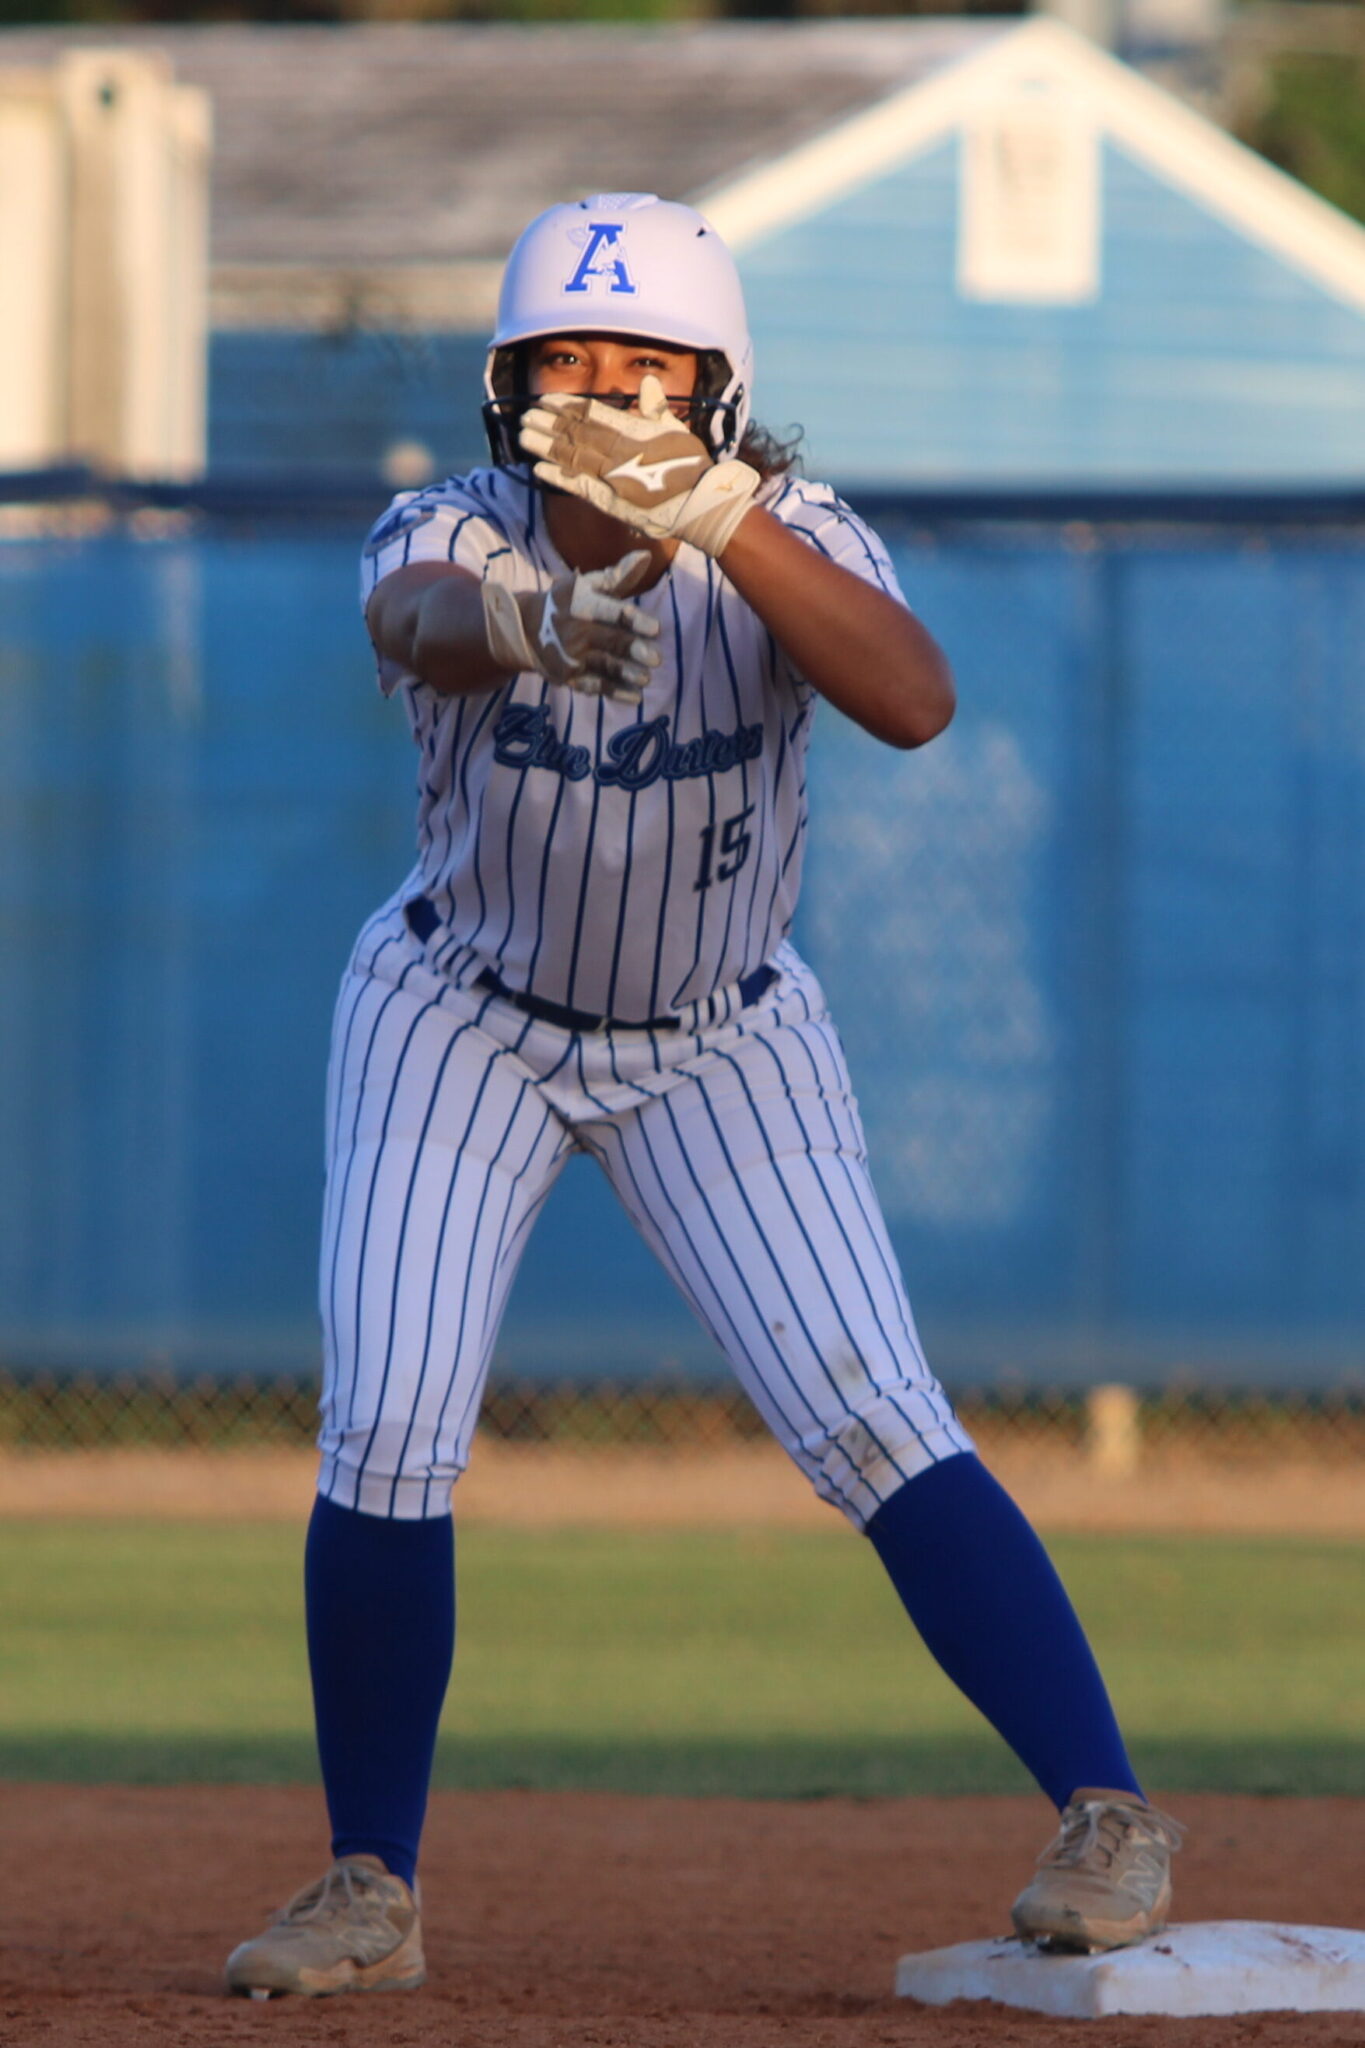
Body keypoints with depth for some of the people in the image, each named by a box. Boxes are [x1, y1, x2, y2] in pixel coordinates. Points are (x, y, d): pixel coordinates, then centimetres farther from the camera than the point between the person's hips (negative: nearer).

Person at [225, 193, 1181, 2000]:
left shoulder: (788, 545, -21)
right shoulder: (456, 538, -22)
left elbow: (916, 701, -41)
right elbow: (419, 618, -47)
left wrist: (723, 525, -55)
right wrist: (523, 624, -72)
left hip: (722, 1046, 0)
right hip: (461, 1022, 1)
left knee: (875, 1429, -14)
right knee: (384, 1442, -10)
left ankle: (1107, 1811, -6)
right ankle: (372, 1892, 5)